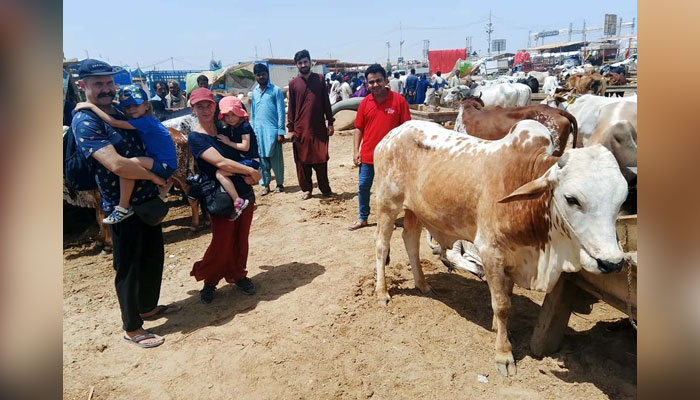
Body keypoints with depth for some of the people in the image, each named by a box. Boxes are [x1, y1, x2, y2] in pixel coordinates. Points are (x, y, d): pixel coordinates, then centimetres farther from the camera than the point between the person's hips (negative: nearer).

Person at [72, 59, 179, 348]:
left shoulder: (118, 113, 9)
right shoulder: (85, 122, -17)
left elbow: (147, 143, 26)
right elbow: (117, 165, -30)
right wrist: (154, 176, -16)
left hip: (147, 200, 9)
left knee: (153, 257, 21)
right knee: (129, 267, 5)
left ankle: (149, 306, 42)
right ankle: (132, 328, 22)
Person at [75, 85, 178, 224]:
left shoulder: (146, 121, -18)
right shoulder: (146, 120, 10)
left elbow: (113, 122, -23)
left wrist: (91, 106, -17)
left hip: (166, 165, -11)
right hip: (159, 162, 11)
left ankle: (123, 208, -17)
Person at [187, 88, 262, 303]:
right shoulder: (196, 137, -11)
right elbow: (221, 162, -23)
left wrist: (248, 175, -7)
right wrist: (252, 171, -17)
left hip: (244, 194, 6)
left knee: (241, 239, 13)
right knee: (222, 243, 0)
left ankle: (238, 275, 33)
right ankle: (209, 281, 23)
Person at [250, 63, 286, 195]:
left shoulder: (276, 90, -3)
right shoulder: (254, 92, 12)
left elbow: (281, 112, -6)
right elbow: (253, 113, 16)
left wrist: (281, 132, -11)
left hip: (272, 130, -4)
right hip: (258, 131, 5)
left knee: (276, 159, 2)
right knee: (262, 159, 8)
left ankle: (280, 184, 16)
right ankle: (265, 185, 16)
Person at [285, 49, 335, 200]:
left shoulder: (319, 79, 5)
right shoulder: (293, 83, 4)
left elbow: (326, 102, 7)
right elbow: (291, 107, 5)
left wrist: (330, 123, 4)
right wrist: (290, 129, 0)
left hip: (319, 127, 0)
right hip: (301, 128, 0)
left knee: (321, 159, 2)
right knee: (302, 160, 5)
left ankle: (325, 189, 14)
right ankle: (306, 189, 18)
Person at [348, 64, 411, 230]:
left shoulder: (398, 100, -7)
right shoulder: (365, 103, 2)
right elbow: (359, 128, 7)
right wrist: (355, 151, 1)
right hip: (367, 155, 3)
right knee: (363, 187, 10)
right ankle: (362, 218, 26)